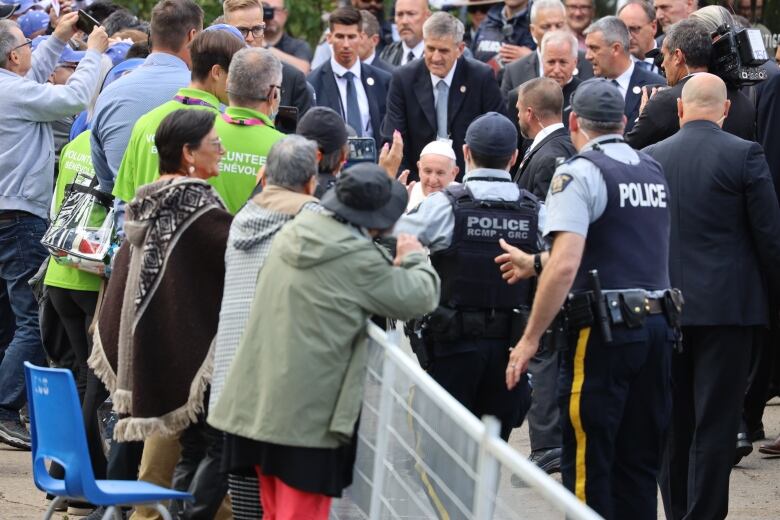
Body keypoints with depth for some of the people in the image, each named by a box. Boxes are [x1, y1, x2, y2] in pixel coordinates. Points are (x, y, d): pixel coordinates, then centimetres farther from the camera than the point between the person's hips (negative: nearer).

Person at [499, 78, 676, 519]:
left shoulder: (580, 174, -8)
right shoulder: (653, 172, 14)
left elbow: (565, 266, -19)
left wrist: (530, 339, -14)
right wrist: (534, 263, 34)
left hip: (604, 333, -7)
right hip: (658, 325, 7)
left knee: (588, 466, -2)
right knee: (640, 466, 11)